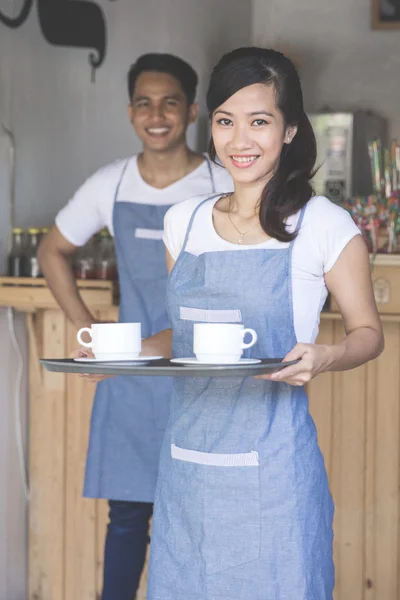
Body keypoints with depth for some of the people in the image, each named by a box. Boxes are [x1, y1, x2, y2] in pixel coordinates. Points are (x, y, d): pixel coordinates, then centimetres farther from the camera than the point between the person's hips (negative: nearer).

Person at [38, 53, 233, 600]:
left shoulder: (225, 189, -6)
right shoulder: (110, 186, 2)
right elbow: (53, 252, 15)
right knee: (127, 513, 7)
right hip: (131, 376, 2)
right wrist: (87, 329, 6)